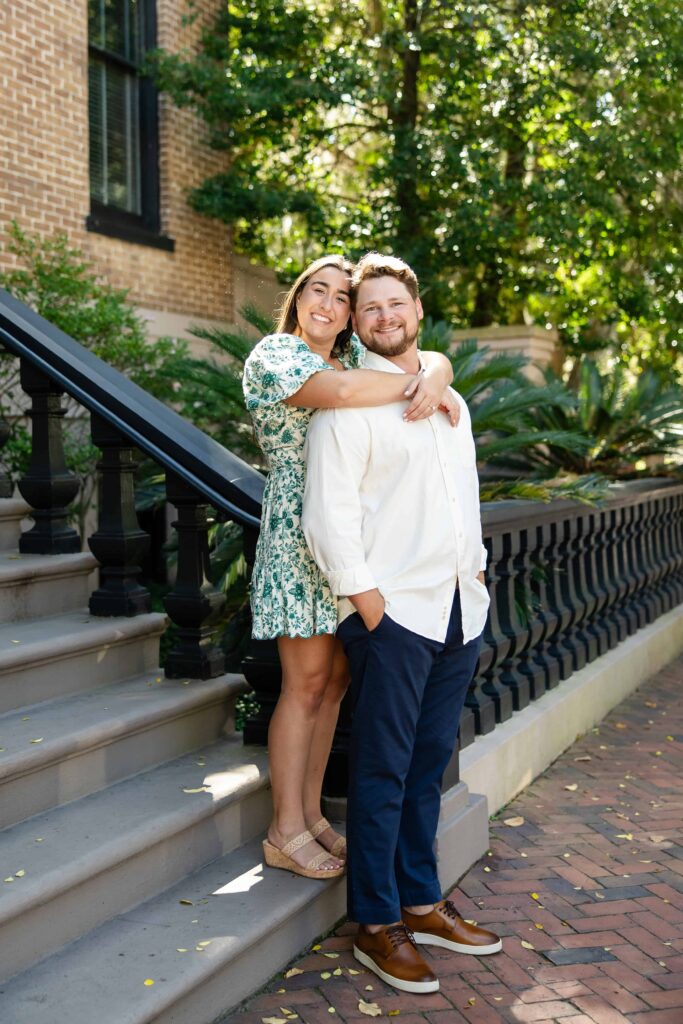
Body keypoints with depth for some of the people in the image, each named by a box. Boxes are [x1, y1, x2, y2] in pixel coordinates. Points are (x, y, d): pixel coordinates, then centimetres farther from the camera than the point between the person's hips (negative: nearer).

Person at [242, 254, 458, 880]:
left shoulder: (356, 354, 16)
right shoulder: (273, 354, -7)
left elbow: (434, 358, 8)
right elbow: (340, 391, -27)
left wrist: (435, 374, -16)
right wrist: (416, 387, -16)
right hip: (300, 539, -7)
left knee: (335, 681, 9)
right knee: (307, 684, -4)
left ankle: (310, 815, 20)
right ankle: (286, 833, 7)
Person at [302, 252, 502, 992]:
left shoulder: (449, 402, 18)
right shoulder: (348, 400, -5)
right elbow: (327, 516, -11)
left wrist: (476, 573, 13)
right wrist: (369, 605, -14)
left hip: (459, 609, 7)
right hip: (393, 610, -6)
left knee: (428, 764, 13)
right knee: (382, 771, -1)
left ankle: (421, 903, 24)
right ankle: (376, 925, 9)